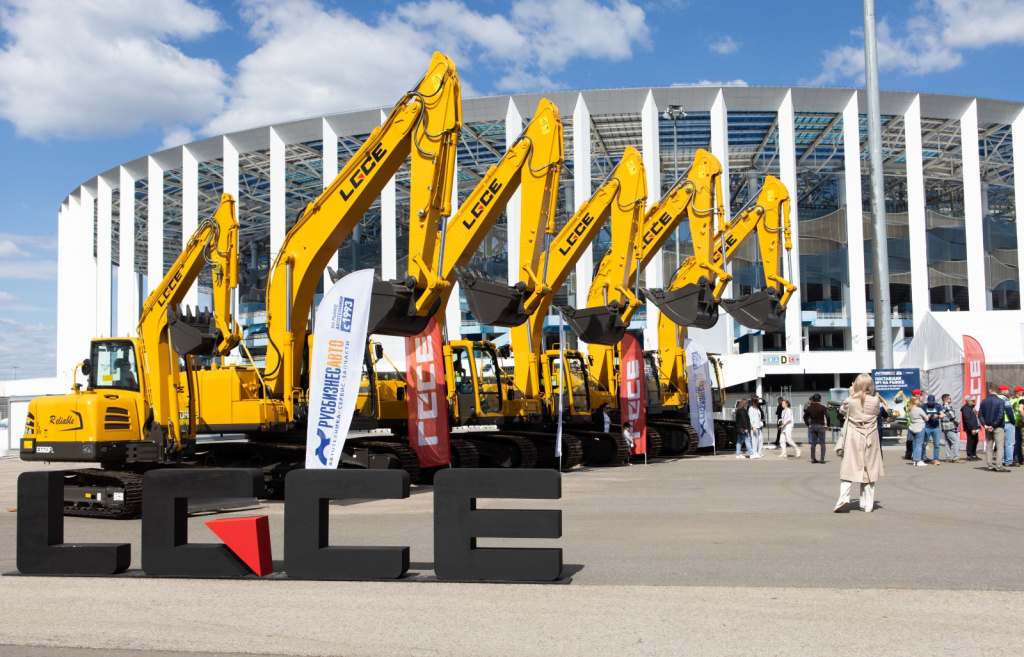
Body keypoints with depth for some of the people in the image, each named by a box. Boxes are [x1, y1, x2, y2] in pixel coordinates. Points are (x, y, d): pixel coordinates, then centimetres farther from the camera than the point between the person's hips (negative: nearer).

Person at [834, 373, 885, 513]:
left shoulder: (850, 401, -7)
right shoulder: (875, 401, -5)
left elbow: (842, 410, 12)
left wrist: (851, 395, 17)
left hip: (853, 439, -1)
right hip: (870, 440, 1)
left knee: (848, 468, 2)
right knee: (869, 470, 8)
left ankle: (844, 496, -18)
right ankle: (867, 505, 10)